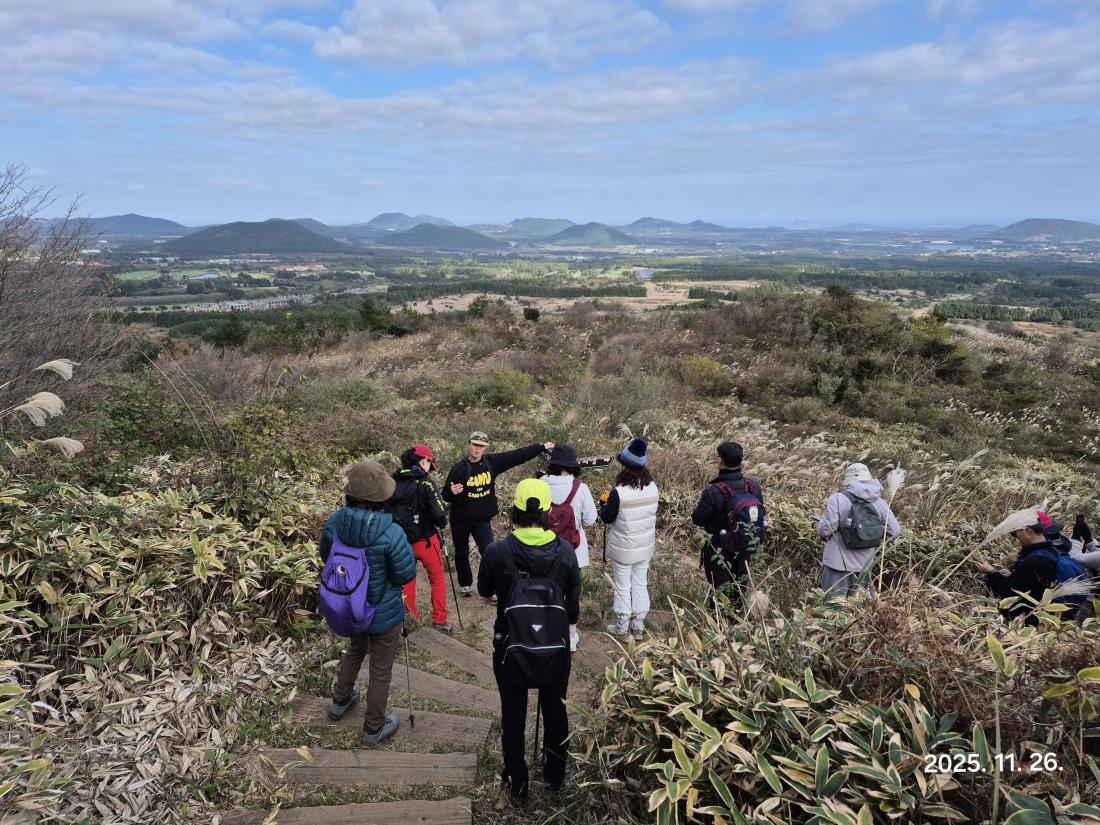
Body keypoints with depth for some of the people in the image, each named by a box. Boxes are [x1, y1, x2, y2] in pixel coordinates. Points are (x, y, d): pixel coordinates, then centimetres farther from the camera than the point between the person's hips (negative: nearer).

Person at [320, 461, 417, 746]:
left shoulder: (334, 524, -17)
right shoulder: (391, 534, -34)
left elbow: (325, 557, 2)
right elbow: (407, 574, -22)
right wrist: (405, 549, -5)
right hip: (383, 614, -5)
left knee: (355, 649, 35)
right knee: (380, 670, 17)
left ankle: (340, 701, 55)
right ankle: (374, 729, 36)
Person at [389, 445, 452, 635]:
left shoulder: (393, 482, -3)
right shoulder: (425, 482, -18)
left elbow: (386, 509, 5)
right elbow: (439, 514, -22)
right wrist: (441, 524, 0)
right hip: (425, 540, -4)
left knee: (407, 580, 22)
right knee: (437, 580, 14)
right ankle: (439, 622, 16)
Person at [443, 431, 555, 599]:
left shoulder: (492, 462, -7)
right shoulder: (459, 469, -13)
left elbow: (518, 455, -6)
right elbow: (445, 496, -9)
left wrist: (542, 447, -8)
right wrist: (452, 492, -33)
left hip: (483, 519, 1)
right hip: (460, 520, -1)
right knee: (461, 553, 15)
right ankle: (466, 584, 36)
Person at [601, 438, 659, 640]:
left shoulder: (619, 492, -25)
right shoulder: (653, 488, -10)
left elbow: (606, 518, -12)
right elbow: (652, 514, 4)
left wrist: (606, 506, 7)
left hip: (623, 549, -4)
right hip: (645, 547, 4)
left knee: (623, 586, 12)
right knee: (640, 584, 17)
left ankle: (622, 626, 25)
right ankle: (638, 625, 28)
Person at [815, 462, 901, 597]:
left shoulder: (837, 499, -16)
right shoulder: (881, 503, -1)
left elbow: (824, 530, -16)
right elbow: (894, 531, 4)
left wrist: (818, 525, 6)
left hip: (838, 565, -5)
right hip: (864, 566, 5)